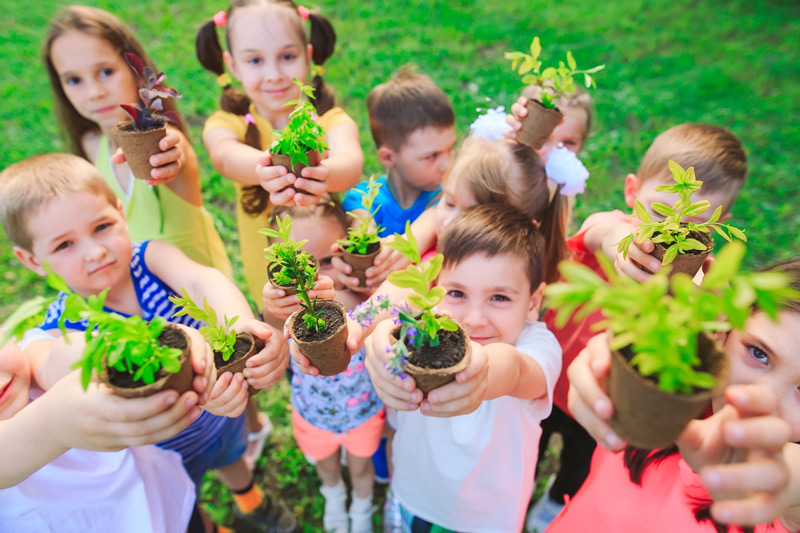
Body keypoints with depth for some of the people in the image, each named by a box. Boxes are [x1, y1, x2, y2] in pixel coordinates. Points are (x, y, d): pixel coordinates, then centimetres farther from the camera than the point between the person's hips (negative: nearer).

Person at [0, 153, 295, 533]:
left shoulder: (151, 257, -23)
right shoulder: (64, 331, -27)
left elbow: (200, 281, -44)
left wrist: (240, 324, -66)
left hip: (222, 413, 3)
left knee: (232, 457, 34)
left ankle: (251, 502, 66)